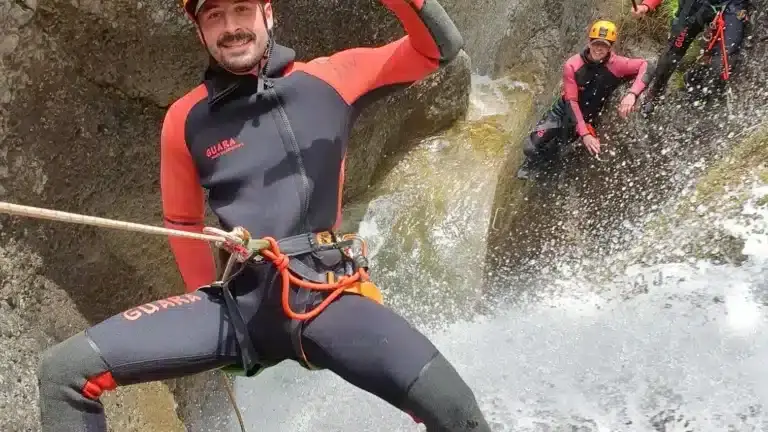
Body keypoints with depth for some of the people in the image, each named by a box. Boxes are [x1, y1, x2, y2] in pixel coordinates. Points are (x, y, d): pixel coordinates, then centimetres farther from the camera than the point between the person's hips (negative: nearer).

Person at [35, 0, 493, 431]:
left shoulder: (330, 80, 4)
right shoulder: (185, 119, 6)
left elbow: (439, 48, 4)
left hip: (326, 297, -2)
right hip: (239, 300, 2)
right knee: (64, 371, -12)